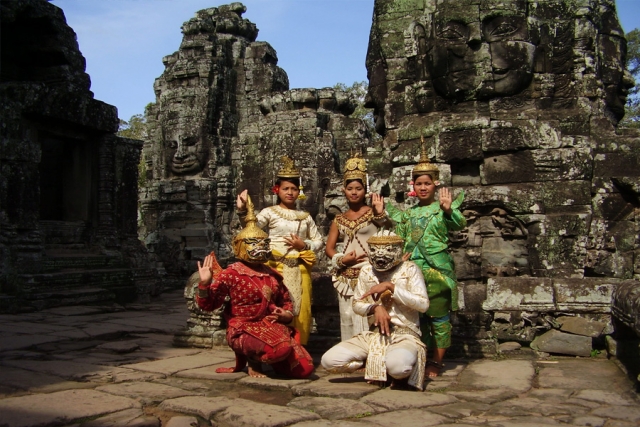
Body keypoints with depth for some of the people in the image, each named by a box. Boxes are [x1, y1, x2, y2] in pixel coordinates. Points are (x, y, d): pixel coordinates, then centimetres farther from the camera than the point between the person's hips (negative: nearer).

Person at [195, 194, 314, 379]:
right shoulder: (231, 274, -6)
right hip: (244, 331, -6)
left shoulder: (272, 275, 11)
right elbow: (208, 304, -9)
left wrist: (286, 314, 0)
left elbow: (286, 302, 23)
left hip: (273, 328, 6)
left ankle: (263, 357, 16)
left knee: (305, 369, -6)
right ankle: (251, 358, -1)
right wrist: (205, 284, -27)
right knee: (282, 348, -36)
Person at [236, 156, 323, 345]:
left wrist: (304, 245, -3)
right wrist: (242, 210, -36)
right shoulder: (270, 212, 1)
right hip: (276, 268, -4)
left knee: (299, 311, 6)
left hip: (299, 270, 4)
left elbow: (319, 242, 16)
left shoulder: (305, 216, 12)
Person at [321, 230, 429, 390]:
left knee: (397, 366, -40)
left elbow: (423, 304, -13)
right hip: (373, 335, 5)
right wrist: (375, 307, -9)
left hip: (404, 336, -4)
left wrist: (391, 286, -19)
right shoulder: (366, 271, 9)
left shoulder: (409, 269, -2)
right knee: (329, 361, -16)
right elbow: (357, 304, 13)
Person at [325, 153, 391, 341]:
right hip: (346, 275, 4)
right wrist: (341, 259, -8)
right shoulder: (339, 219, 13)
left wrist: (380, 214, -36)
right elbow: (329, 248, 10)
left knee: (368, 316, -10)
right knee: (348, 315, 7)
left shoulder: (372, 213, 1)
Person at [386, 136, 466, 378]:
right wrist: (382, 214, 10)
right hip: (413, 269, 5)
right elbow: (398, 237, 17)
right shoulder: (409, 212, 14)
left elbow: (459, 224, -21)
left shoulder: (443, 209, -2)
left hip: (437, 269, -5)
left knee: (439, 316, 1)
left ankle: (437, 362, 11)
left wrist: (448, 210, -41)